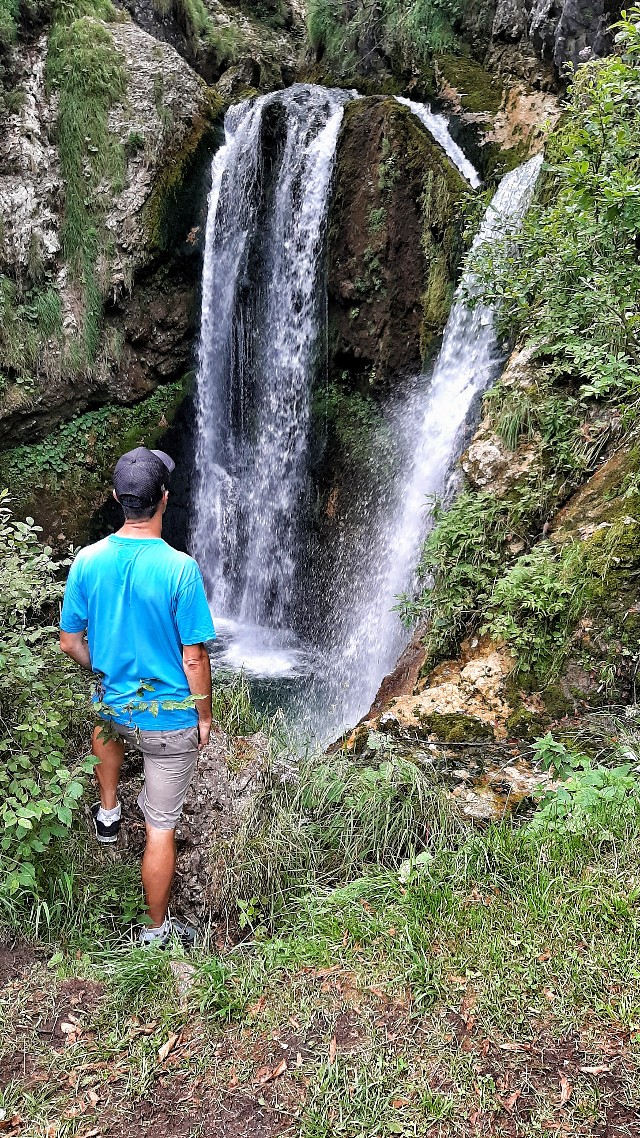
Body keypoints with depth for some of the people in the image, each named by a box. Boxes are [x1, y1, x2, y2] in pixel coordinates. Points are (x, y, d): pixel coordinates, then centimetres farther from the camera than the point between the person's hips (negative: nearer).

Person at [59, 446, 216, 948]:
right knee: (161, 827, 11)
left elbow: (70, 642, 0)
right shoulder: (180, 568, -23)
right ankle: (157, 928, 28)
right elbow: (194, 656, -18)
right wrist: (205, 715, -3)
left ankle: (108, 811, 46)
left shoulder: (88, 561, -10)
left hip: (117, 705, 4)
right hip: (172, 719, -4)